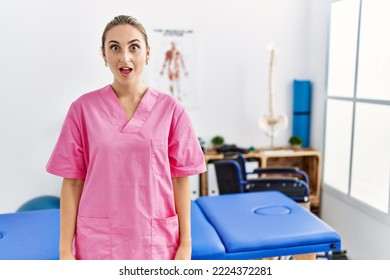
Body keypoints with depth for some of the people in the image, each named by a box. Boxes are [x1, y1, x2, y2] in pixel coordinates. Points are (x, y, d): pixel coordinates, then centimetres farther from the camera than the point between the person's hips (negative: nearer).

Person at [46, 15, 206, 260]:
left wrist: (185, 243, -1)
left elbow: (180, 178, -1)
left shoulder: (170, 109, -4)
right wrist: (65, 249, -2)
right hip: (98, 242, 0)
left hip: (157, 240, 0)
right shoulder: (83, 109, -4)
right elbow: (73, 181, -2)